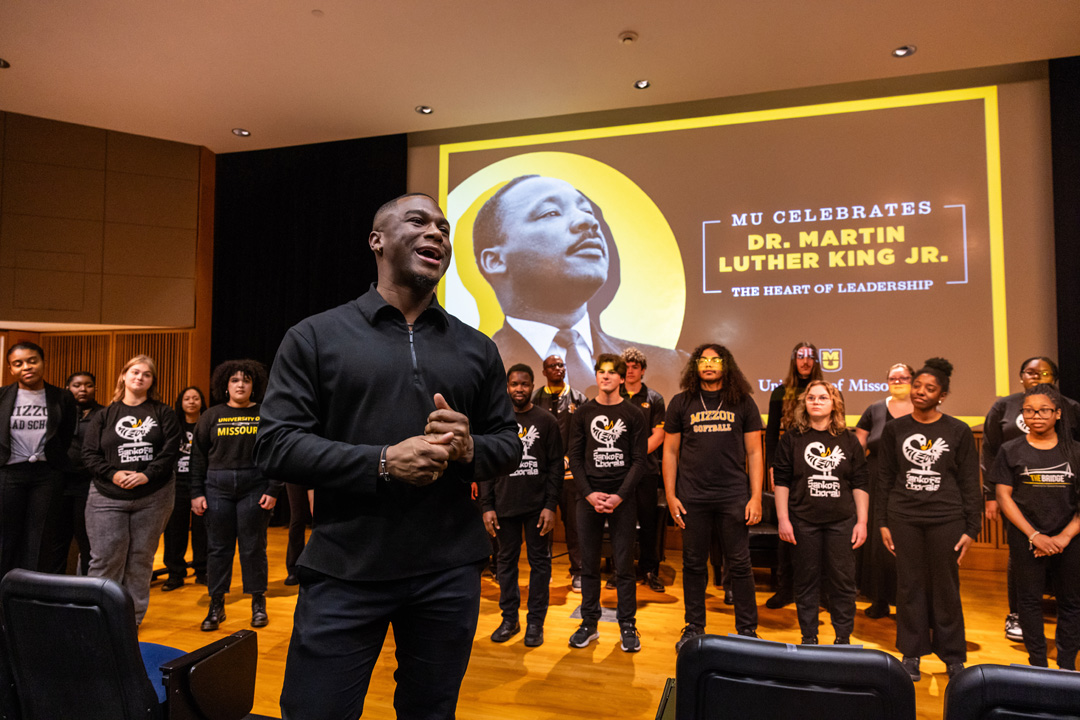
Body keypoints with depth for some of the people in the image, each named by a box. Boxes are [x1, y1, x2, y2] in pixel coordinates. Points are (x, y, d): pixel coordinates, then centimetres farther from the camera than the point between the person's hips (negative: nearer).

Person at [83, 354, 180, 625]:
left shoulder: (163, 414, 6)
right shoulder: (105, 416, 9)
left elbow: (171, 450, -3)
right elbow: (89, 453, 4)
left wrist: (146, 475, -15)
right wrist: (113, 474, -12)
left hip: (153, 498, 0)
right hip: (108, 498, 0)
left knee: (141, 559, 6)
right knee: (105, 559, -4)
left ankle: (133, 617, 16)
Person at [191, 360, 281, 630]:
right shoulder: (212, 416, 8)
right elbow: (198, 456, 8)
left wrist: (273, 491, -6)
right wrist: (196, 493, 2)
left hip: (255, 486, -2)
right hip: (217, 487, 2)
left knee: (253, 547, 4)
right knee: (217, 547, 6)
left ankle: (258, 603, 17)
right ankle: (216, 605, 19)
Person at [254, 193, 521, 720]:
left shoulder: (477, 348, 9)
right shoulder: (316, 337, 1)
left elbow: (509, 444, 11)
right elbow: (275, 446, -6)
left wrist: (469, 447, -12)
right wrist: (382, 462, -18)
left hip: (449, 573, 3)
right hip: (343, 572, -2)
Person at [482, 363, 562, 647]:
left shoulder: (547, 421, 1)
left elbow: (556, 465, -1)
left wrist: (550, 505, -9)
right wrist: (487, 506, 0)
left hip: (537, 505, -1)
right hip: (504, 505, 2)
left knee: (539, 561, 5)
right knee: (506, 560, 10)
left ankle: (535, 621, 18)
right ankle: (509, 618, 23)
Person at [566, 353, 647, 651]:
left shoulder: (633, 414, 3)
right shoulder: (583, 413, 7)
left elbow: (639, 460, 0)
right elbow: (575, 457, 5)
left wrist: (620, 495, -11)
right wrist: (589, 493, -8)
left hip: (622, 498, -1)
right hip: (588, 496, 2)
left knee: (624, 565, 3)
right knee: (589, 565, 8)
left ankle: (628, 626, 16)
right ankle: (589, 624, 19)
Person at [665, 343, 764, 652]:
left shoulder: (743, 403, 4)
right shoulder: (681, 403, 5)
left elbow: (754, 453, 5)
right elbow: (670, 452, 7)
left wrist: (756, 497, -2)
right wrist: (670, 495, 1)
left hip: (734, 497, -1)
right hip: (692, 498, 1)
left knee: (740, 565, 5)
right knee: (693, 564, 10)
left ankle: (747, 631, 21)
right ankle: (694, 628, 25)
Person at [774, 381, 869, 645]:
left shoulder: (849, 440, 6)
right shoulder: (792, 438, 2)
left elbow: (860, 484, 8)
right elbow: (781, 481, 2)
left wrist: (862, 522, 2)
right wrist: (783, 519, -4)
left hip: (842, 522, 1)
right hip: (803, 522, -1)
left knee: (843, 581, 5)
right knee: (806, 581, 6)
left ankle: (843, 640, 20)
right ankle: (809, 640, 19)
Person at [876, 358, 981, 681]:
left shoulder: (958, 432, 2)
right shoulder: (894, 429, 5)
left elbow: (970, 483, 4)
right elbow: (884, 478, 7)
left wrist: (971, 528, 0)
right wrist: (882, 522, 4)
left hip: (946, 519, -1)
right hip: (904, 518, 1)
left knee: (946, 588, 6)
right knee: (909, 586, 6)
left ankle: (953, 657, 22)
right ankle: (911, 654, 19)